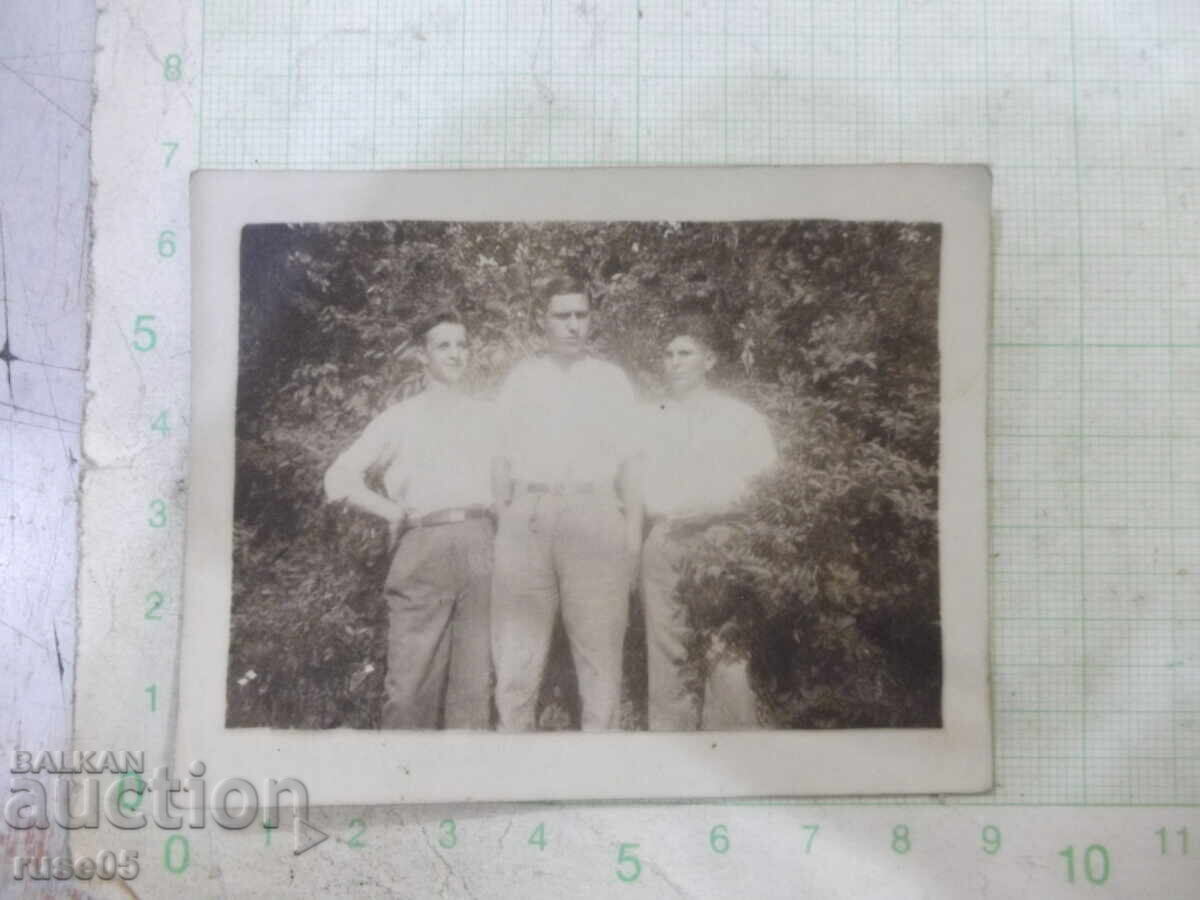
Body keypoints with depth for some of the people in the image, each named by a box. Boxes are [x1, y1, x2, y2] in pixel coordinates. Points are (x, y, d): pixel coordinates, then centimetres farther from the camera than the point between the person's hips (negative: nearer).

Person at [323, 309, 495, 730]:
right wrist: (395, 513, 1)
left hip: (479, 544, 2)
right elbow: (340, 478, 9)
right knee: (412, 676, -7)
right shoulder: (400, 418, 14)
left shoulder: (487, 418, 20)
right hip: (424, 545, -2)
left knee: (475, 674, 1)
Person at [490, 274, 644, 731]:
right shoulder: (520, 378, 15)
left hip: (593, 518, -1)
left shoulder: (612, 380, 14)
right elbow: (502, 458, 13)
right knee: (517, 649, 1)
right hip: (528, 518, 1)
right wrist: (502, 521, 3)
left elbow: (630, 462, 10)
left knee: (599, 649, 0)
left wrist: (633, 534, 1)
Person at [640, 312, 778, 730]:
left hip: (720, 542, -2)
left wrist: (711, 509, -11)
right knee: (665, 654, 2)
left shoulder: (740, 417, 10)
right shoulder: (647, 419, 19)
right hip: (662, 543, 3)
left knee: (726, 657, -9)